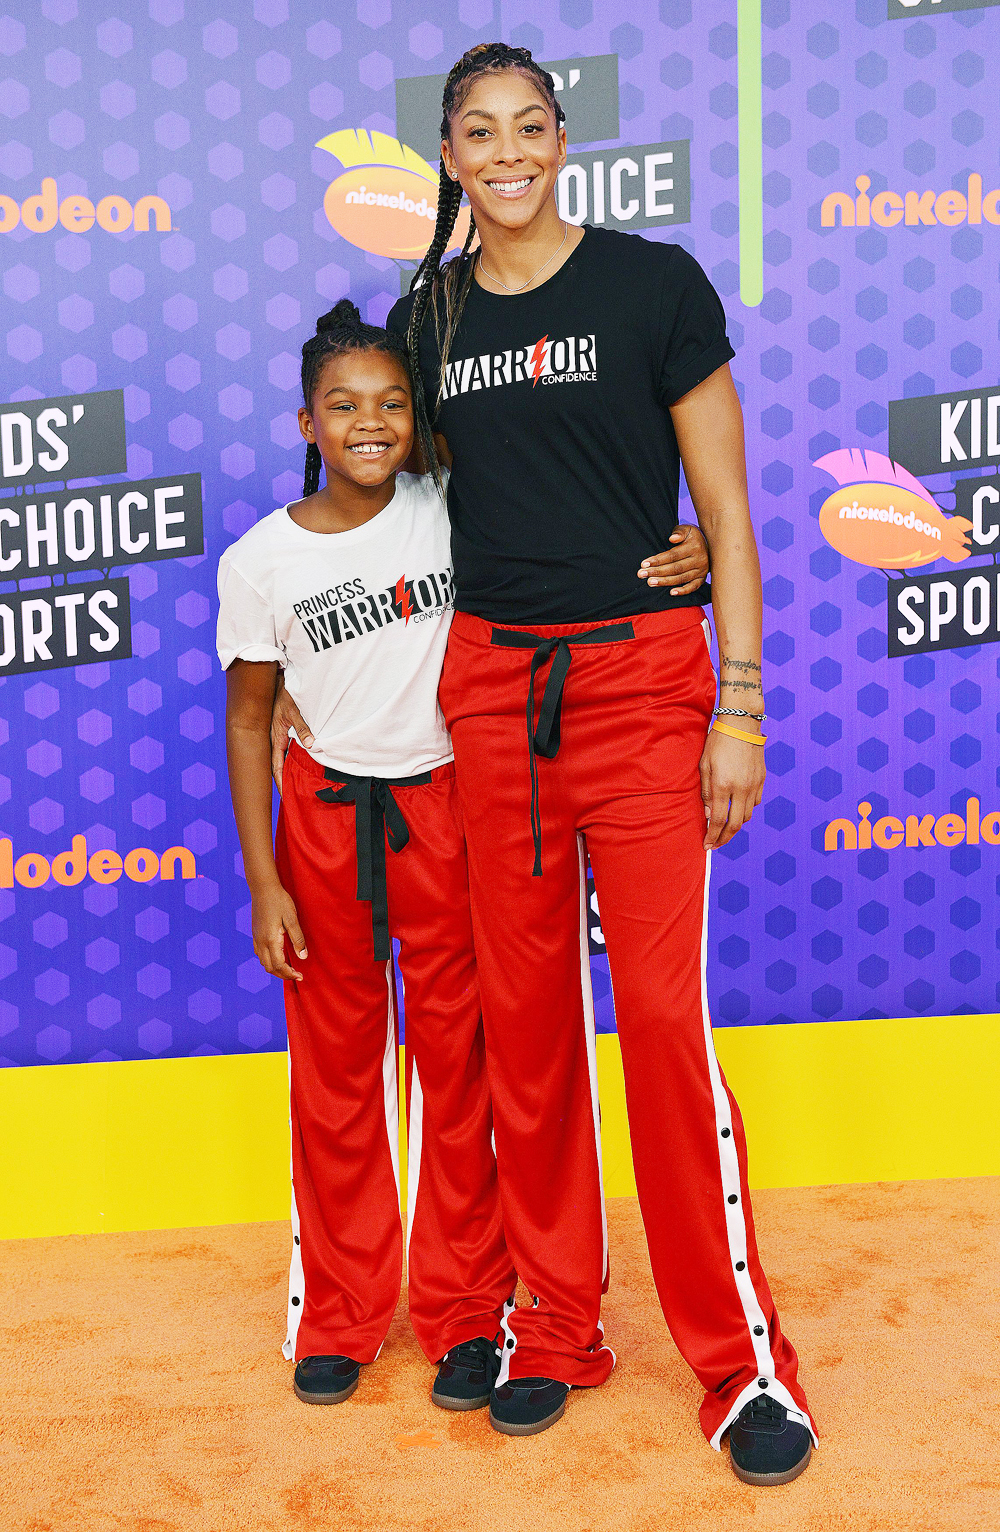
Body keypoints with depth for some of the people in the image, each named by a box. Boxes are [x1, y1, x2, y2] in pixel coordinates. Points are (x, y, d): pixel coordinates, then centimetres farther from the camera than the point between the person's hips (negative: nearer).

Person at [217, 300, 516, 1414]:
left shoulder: (450, 514, -5)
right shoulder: (261, 560, -6)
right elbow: (248, 718, 0)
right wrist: (263, 883, -2)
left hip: (445, 804, 0)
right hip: (324, 814, 0)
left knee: (457, 1055, 5)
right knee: (334, 1064, 9)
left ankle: (463, 1312, 21)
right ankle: (340, 1313, 26)